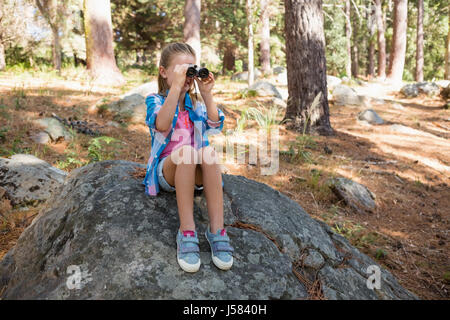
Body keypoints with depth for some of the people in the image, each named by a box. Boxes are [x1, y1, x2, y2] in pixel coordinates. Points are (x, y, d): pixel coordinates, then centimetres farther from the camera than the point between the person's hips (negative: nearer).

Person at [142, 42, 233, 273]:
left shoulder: (197, 104, 13)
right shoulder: (155, 100, 3)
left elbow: (215, 125, -7)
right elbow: (162, 125, -21)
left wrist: (207, 93, -14)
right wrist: (176, 86, -26)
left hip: (196, 173, 3)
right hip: (167, 170, -2)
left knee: (208, 151, -32)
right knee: (185, 151, -36)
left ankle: (216, 230, -35)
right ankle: (186, 231, -37)